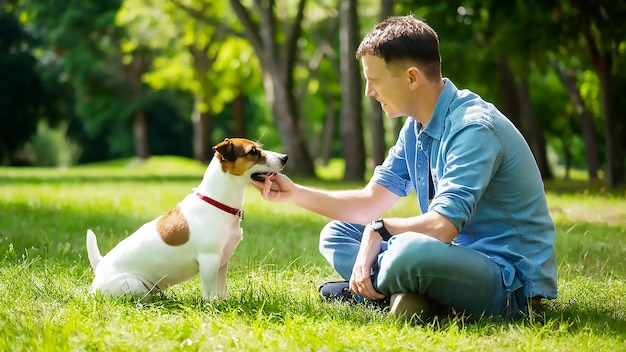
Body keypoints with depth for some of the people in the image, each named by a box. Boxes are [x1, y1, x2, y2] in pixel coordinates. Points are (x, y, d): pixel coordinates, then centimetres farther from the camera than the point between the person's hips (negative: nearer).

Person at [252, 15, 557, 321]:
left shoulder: (474, 129, -21)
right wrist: (295, 193, 5)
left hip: (513, 285, -10)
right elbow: (372, 201, 13)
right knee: (336, 235, 11)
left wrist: (379, 229, -15)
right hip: (460, 258, 10)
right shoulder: (416, 128, 9)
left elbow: (442, 225, -30)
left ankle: (366, 288, -5)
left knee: (410, 252, -39)